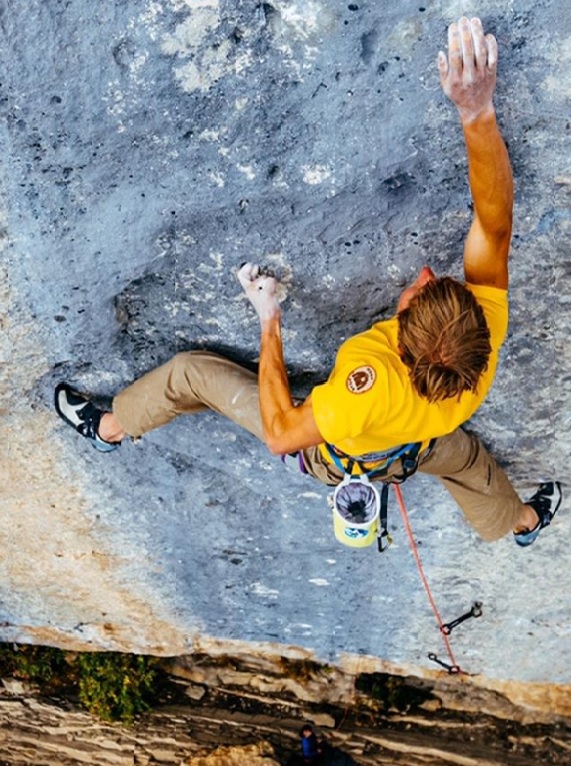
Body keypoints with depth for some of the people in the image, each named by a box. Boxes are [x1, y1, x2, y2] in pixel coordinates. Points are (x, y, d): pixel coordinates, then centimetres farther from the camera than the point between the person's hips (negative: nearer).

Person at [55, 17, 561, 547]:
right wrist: (478, 114, -58)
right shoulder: (486, 336, -41)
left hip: (324, 456, -3)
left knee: (190, 372, 8)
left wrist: (268, 323, -33)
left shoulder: (372, 383, -52)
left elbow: (280, 435, -37)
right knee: (463, 451, 38)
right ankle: (522, 520, 65)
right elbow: (495, 224, -43)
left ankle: (109, 428, 35)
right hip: (404, 458, 4)